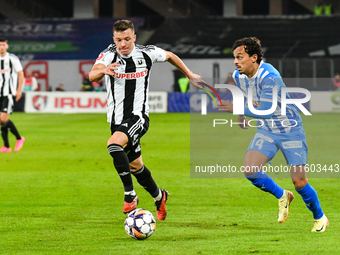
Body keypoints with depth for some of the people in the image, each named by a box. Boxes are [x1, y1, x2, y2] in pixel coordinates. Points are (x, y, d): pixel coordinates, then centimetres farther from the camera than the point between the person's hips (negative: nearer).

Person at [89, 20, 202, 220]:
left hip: (138, 116, -3)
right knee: (135, 165, 17)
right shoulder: (109, 55, -12)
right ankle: (159, 197, 41)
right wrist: (102, 70, -54)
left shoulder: (147, 53, -7)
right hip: (116, 119, 3)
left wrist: (189, 74, 24)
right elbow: (92, 76, -31)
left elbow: (169, 56, 15)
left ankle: (130, 195, -22)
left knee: (114, 144, -31)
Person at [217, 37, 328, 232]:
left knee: (299, 182, -9)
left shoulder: (270, 77, -28)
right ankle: (282, 197, 13)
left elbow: (266, 110, -34)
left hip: (290, 130, -6)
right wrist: (244, 115, 9)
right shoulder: (239, 76, -5)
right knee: (250, 170, -14)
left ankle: (320, 218, 18)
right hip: (266, 130, 6)